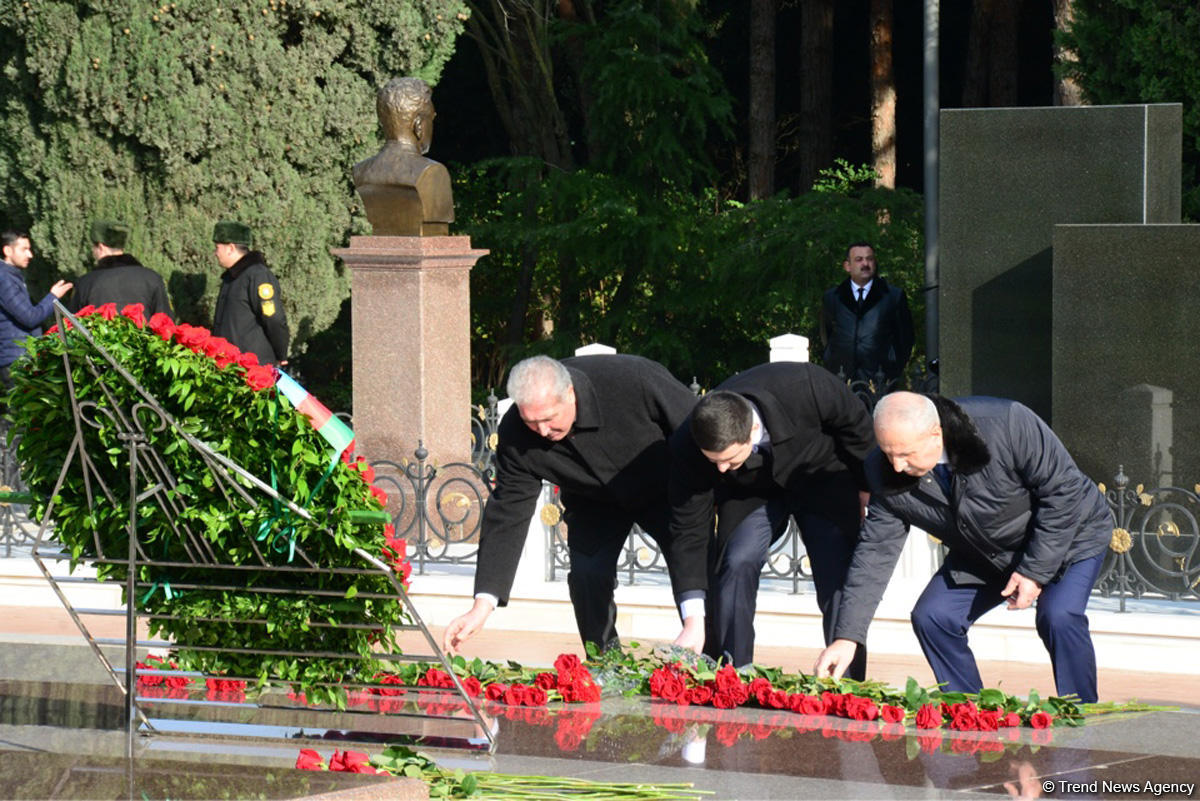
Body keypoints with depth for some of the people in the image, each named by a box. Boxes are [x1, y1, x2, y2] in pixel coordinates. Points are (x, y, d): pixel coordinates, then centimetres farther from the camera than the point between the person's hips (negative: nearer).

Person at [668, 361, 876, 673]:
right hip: (750, 492, 1)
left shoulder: (808, 388, -40)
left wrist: (864, 489, -3)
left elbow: (856, 426, -17)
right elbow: (688, 530, -24)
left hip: (821, 478, -1)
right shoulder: (688, 447, -32)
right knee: (735, 564, -20)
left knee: (838, 579, -12)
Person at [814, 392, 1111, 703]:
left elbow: (1063, 489, -25)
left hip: (1067, 536, -5)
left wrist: (1035, 571, -25)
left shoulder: (1006, 424, -36)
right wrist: (846, 638, -17)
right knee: (931, 617, -10)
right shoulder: (887, 474, -20)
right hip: (983, 556, 5)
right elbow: (876, 552, -13)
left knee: (1058, 617, -28)